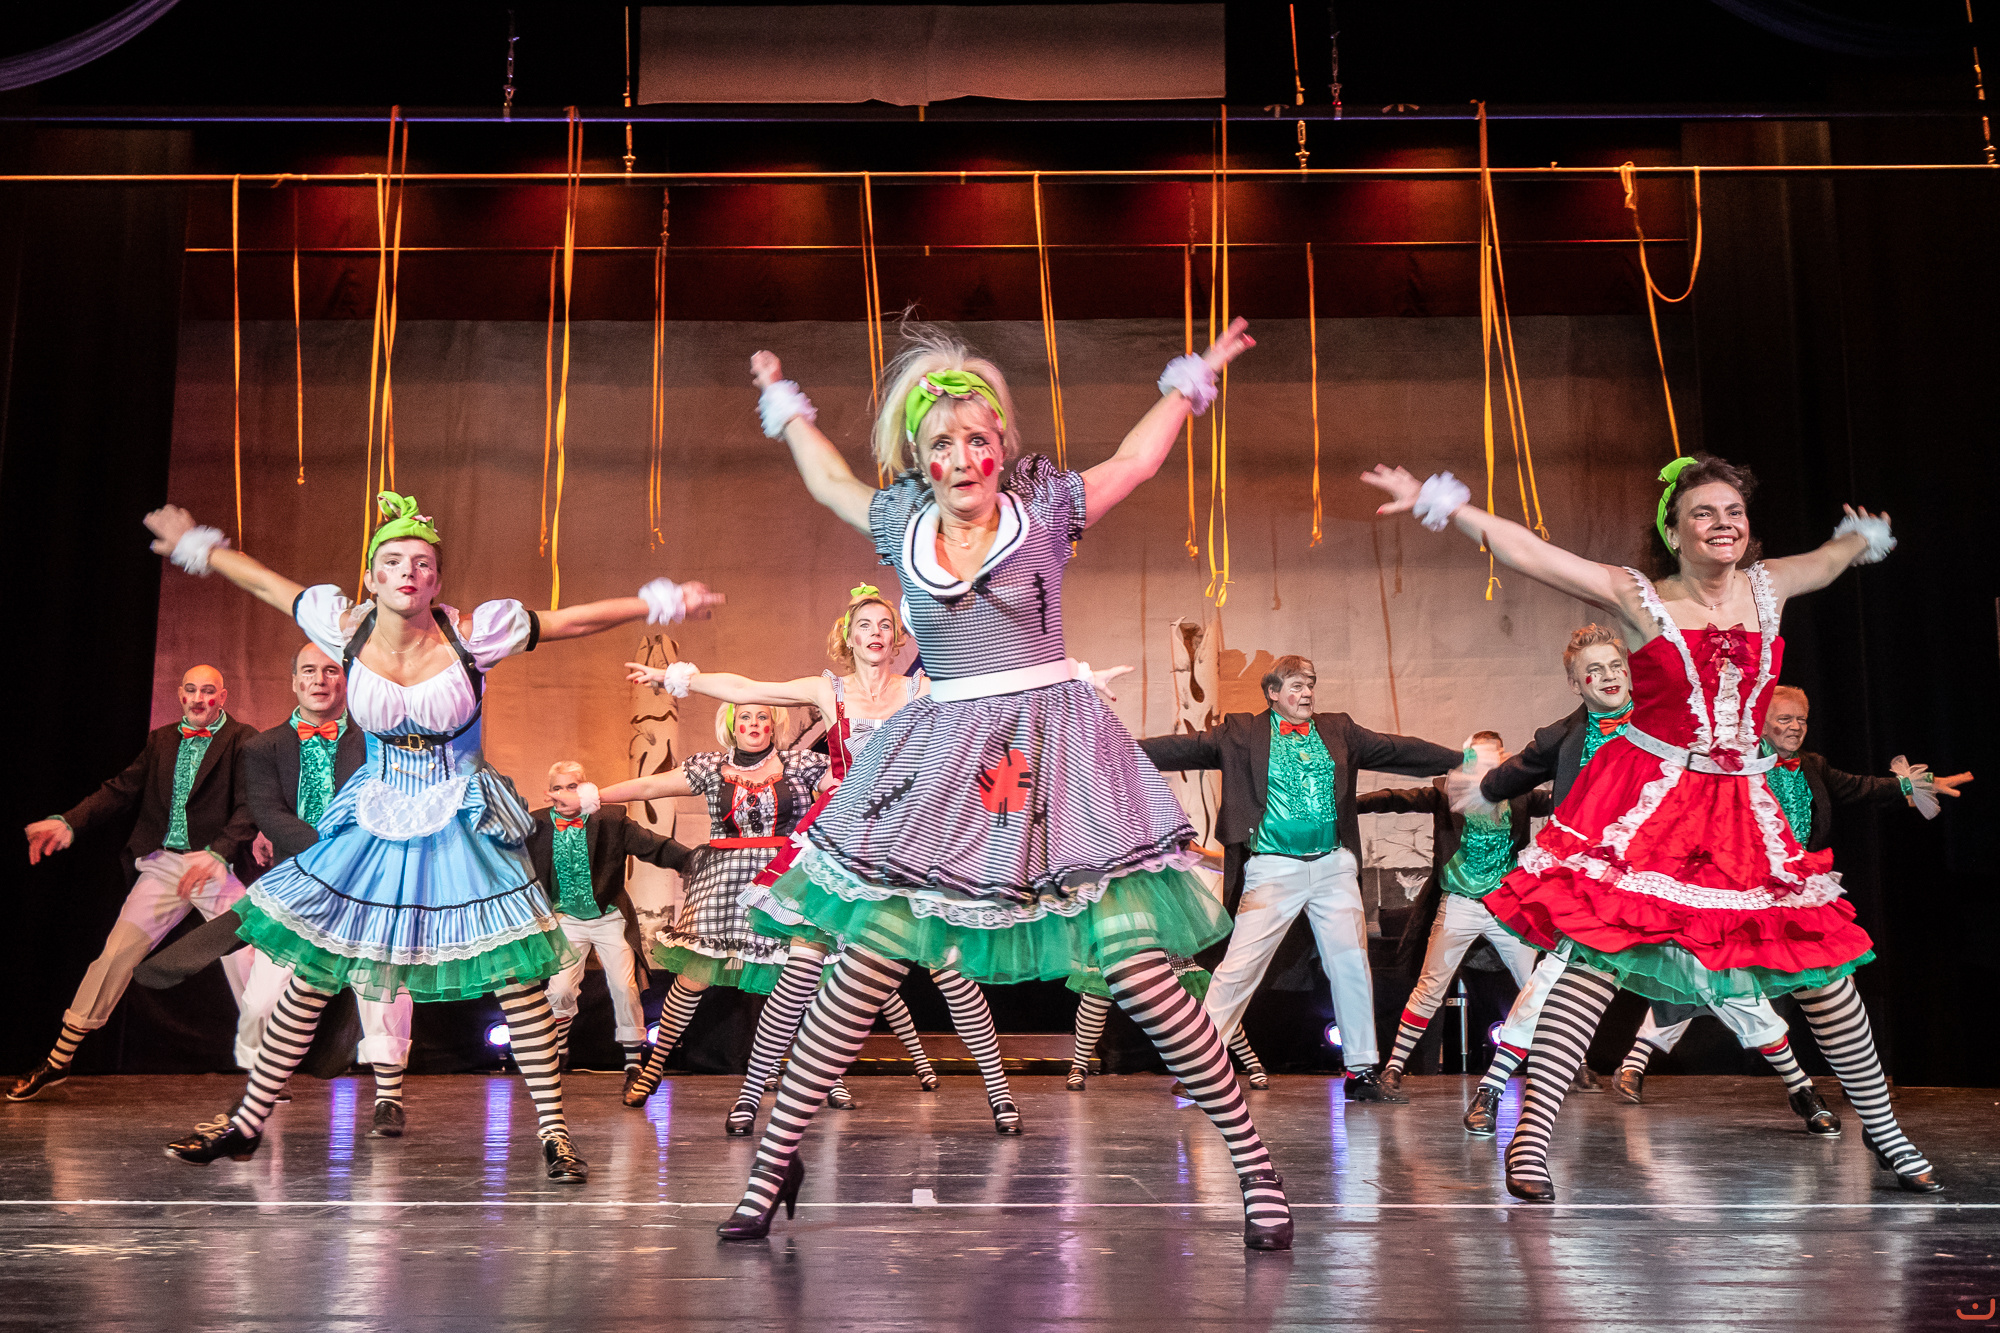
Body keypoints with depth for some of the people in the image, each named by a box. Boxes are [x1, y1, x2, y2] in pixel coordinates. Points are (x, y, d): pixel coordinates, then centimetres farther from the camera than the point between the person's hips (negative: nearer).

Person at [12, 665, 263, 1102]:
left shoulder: (244, 741, -3)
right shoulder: (161, 740, 13)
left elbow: (250, 807, -12)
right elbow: (123, 790, 8)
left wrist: (216, 854, -25)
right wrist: (68, 823, -7)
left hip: (219, 868, -4)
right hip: (163, 864, 4)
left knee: (248, 964, -7)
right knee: (115, 955, 3)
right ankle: (57, 1062, 16)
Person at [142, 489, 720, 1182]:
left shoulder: (472, 633, -15)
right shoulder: (346, 627, -8)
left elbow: (578, 618, -10)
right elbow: (266, 582, 9)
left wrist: (661, 602, -12)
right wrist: (199, 546, 20)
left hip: (461, 825, -2)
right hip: (376, 820, 2)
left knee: (518, 976, -6)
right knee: (310, 971, 5)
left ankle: (553, 1132, 4)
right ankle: (246, 1124, 20)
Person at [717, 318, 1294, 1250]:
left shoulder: (1046, 509, 3)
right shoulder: (900, 527, 8)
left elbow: (1134, 460, 20)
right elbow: (831, 481, 28)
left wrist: (1192, 378, 29)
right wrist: (785, 404, 42)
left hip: (1058, 753, -1)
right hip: (940, 765, 2)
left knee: (1139, 968, -7)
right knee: (864, 966, -3)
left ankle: (1252, 1160, 5)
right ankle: (775, 1161, 11)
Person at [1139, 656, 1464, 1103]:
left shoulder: (1338, 730, 14)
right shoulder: (1242, 733, 3)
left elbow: (1397, 749, 16)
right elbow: (1186, 748, -4)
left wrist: (1466, 759, 16)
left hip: (1334, 867, 4)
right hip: (1273, 869, -4)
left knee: (1353, 966, 5)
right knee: (1239, 966, -8)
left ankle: (1362, 1073, 18)